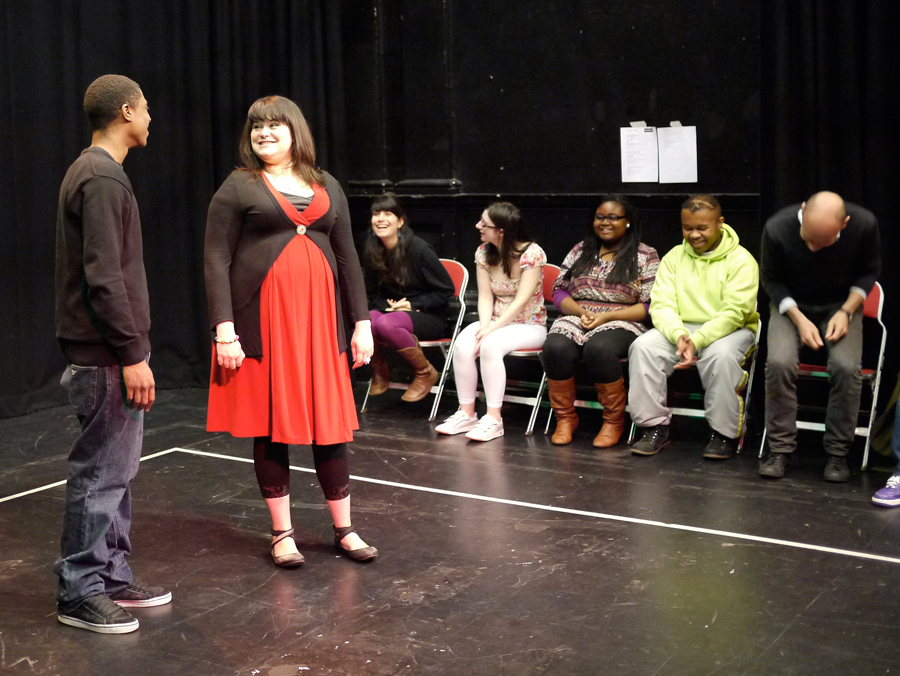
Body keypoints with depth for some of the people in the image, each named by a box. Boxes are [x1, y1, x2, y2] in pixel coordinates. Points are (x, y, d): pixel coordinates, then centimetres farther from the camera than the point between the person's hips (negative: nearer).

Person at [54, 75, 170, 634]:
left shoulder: (95, 173, 16)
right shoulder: (103, 179, -16)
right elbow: (103, 277, -22)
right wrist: (132, 355, -19)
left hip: (109, 353, 10)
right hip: (106, 356, -10)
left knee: (117, 468, 15)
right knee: (101, 472, -3)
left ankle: (113, 577, 24)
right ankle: (80, 593, 6)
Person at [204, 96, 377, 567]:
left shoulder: (326, 187, 13)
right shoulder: (238, 187, 1)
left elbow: (348, 257, 15)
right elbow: (217, 261, -4)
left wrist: (361, 323, 9)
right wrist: (224, 330, -13)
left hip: (318, 319, 3)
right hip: (263, 321, -3)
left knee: (330, 423, 5)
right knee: (270, 426, 3)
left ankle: (344, 530, 18)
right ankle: (282, 534, 16)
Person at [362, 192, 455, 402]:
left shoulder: (419, 249, -14)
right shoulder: (371, 250, 0)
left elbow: (445, 290, -7)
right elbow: (373, 294, 12)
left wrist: (412, 305, -15)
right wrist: (388, 305, -9)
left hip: (429, 316, -4)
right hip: (393, 310, 4)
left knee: (386, 324, -36)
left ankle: (425, 372, -12)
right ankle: (379, 372, -1)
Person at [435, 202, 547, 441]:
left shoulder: (532, 253, -16)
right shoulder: (483, 252, 3)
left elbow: (521, 301, -20)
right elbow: (485, 296, 0)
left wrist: (491, 329, -25)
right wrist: (484, 326, -18)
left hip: (530, 326, -5)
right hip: (496, 322, 5)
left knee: (490, 345, -34)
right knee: (463, 343, -26)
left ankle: (493, 419, -28)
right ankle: (466, 414, -17)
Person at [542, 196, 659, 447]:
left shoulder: (646, 256, 5)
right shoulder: (580, 250, 18)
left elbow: (650, 305, -2)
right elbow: (559, 291, 14)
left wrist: (607, 316, -13)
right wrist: (581, 311, -7)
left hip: (621, 323, -3)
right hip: (576, 318, 4)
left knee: (599, 348, -38)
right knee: (555, 347, -31)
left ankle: (614, 421, -18)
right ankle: (565, 418, -12)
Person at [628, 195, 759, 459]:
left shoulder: (740, 259, -6)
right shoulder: (674, 257, 8)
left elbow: (733, 313, -15)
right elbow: (661, 305, -2)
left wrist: (697, 340, -28)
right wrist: (679, 335, -23)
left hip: (730, 330, -4)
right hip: (680, 328, 4)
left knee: (720, 355, -37)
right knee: (643, 346, -23)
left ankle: (724, 434, -19)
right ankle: (655, 426, -13)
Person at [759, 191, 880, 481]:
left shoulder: (864, 224, -19)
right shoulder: (777, 228, -21)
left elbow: (869, 272, 0)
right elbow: (772, 281, -5)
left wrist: (846, 311, -13)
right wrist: (799, 319, -16)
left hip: (841, 304, 0)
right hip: (792, 305, 0)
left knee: (846, 366, -26)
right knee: (779, 362, -27)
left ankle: (838, 452, -8)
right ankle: (779, 449, -11)